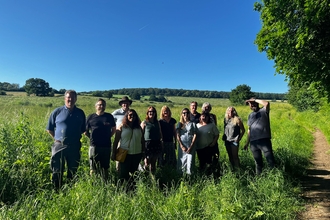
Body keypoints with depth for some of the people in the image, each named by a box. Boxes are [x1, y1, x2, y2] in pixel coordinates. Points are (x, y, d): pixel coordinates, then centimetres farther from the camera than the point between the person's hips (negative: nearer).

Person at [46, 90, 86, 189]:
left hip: (74, 147, 2)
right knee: (57, 172, 7)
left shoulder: (80, 113, 3)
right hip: (59, 146, -2)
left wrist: (75, 137, 3)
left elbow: (83, 129, 13)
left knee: (73, 171, 14)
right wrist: (57, 138, 2)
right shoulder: (57, 111, -1)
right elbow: (49, 129, 6)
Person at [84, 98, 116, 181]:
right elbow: (85, 131, 10)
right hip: (94, 146, -1)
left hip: (106, 146, 1)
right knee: (93, 168, 6)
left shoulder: (109, 116, 5)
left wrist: (107, 137, 6)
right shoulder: (90, 117, 3)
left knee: (105, 167, 11)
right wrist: (91, 137, 2)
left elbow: (114, 129, 15)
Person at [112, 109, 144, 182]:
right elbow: (116, 141, -2)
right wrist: (113, 153, -5)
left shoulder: (139, 128, 8)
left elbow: (142, 141, 12)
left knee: (134, 173, 12)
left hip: (137, 154, 3)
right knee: (123, 174, 0)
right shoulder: (121, 127, -1)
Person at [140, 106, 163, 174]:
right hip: (148, 144, -4)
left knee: (153, 162, 13)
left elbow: (160, 133, 16)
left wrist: (161, 142, 9)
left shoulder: (157, 122, 10)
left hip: (157, 144, 4)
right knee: (147, 163, -3)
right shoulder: (144, 122, -2)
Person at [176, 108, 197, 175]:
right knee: (181, 162, 0)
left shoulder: (193, 124, 6)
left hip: (191, 146, -1)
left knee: (190, 163, -6)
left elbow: (195, 135, 2)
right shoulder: (179, 124, 9)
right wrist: (182, 146, -7)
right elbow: (177, 136, 4)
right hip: (182, 146, 1)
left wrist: (190, 147, -7)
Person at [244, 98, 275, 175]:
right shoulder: (250, 115, 16)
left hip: (265, 140, -5)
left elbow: (267, 103, -22)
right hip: (253, 142, 5)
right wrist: (247, 143, 15)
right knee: (258, 162, 14)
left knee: (270, 160, -5)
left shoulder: (263, 110, 2)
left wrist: (254, 99, -11)